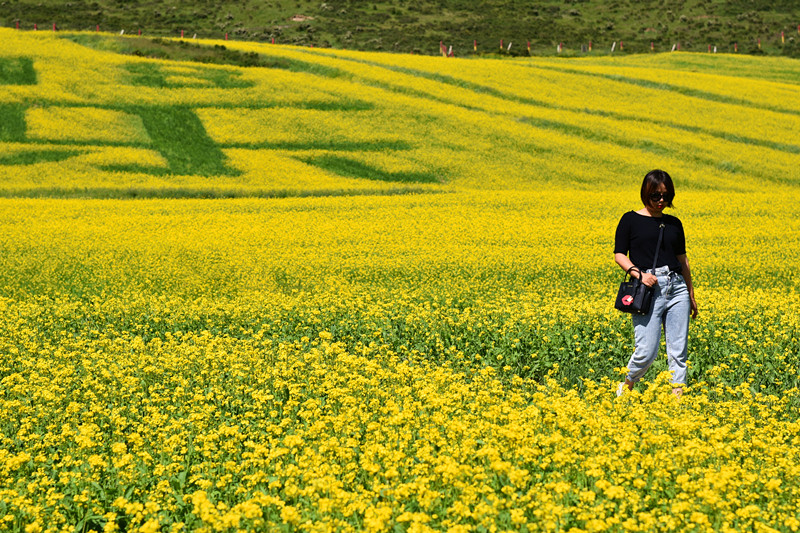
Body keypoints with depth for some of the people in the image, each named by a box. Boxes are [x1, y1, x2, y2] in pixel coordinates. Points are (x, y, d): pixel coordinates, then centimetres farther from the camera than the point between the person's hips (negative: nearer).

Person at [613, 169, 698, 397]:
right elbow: (619, 255, 0)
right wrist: (639, 273, -16)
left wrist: (691, 294, 22)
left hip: (677, 287, 5)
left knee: (679, 350, 0)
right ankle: (626, 386, 17)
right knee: (647, 352, -9)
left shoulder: (674, 224, 14)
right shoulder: (631, 220, 2)